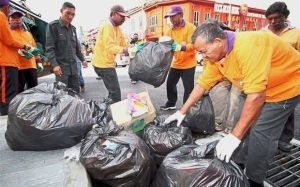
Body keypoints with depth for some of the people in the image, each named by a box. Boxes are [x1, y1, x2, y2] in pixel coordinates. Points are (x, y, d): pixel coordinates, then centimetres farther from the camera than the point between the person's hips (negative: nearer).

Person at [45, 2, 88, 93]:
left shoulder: (73, 28, 15)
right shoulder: (53, 26, -5)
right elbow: (49, 48, -11)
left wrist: (82, 59, 17)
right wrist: (54, 64, -22)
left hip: (73, 66, 6)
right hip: (61, 66, -6)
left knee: (76, 92, 10)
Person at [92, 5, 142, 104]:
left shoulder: (117, 28, 12)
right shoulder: (107, 26, -18)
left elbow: (124, 43, 8)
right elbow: (110, 47, -28)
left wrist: (134, 48, -8)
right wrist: (128, 50, -33)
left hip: (107, 62, 10)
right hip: (103, 63, -10)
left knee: (113, 89, 21)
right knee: (115, 91, -7)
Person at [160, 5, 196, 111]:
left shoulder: (190, 27, -12)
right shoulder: (170, 30, 7)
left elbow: (193, 45, -24)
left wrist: (181, 47, -42)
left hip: (188, 64, -6)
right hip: (176, 63, 6)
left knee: (188, 88, 1)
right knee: (170, 83, 15)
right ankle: (171, 103, 35)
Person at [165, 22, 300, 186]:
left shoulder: (248, 47, -37)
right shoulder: (216, 55, -11)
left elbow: (257, 96, -38)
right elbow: (202, 83, -3)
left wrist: (234, 136, -34)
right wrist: (182, 112, -1)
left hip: (286, 86, -7)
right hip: (255, 88, 8)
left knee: (260, 132, -14)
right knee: (241, 123, 6)